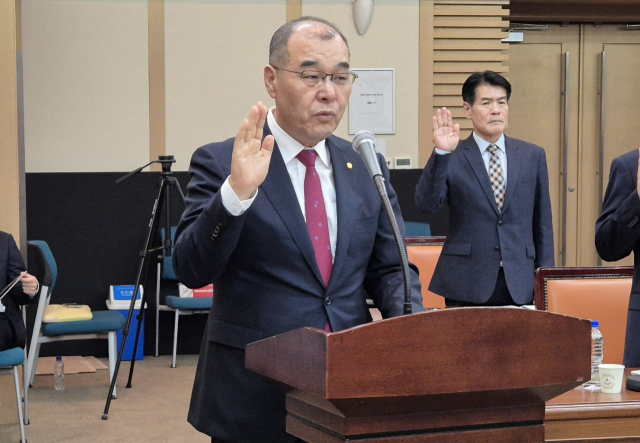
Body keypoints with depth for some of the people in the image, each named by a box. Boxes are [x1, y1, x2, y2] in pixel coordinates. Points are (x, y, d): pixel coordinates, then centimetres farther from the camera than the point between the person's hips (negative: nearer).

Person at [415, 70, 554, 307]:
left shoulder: (533, 156, 10)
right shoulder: (451, 158, 2)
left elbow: (543, 224, 12)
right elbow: (426, 204, -14)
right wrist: (441, 153, -24)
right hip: (466, 286, -2)